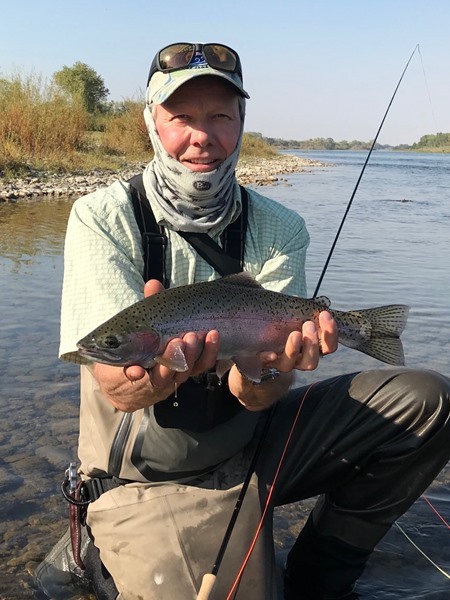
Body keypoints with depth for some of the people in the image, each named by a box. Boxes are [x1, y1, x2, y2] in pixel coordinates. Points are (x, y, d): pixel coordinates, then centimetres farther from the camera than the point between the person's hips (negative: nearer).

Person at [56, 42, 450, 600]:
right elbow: (117, 389, -21)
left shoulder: (278, 228, -4)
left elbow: (257, 397, -13)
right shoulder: (103, 217, -12)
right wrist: (164, 366, -45)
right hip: (146, 475, -3)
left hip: (248, 442, 4)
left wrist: (262, 370, -38)